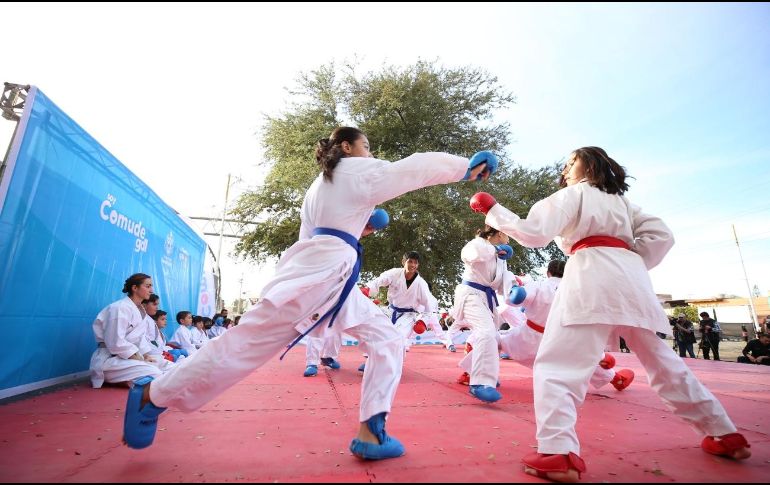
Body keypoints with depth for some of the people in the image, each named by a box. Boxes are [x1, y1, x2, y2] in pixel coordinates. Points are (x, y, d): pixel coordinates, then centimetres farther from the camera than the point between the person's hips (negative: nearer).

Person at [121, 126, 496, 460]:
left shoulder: (321, 183, 28)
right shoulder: (356, 170, 3)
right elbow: (415, 167, 0)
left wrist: (355, 231, 26)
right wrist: (466, 166, 12)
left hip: (331, 277, 10)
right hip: (320, 272, -10)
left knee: (386, 340, 5)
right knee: (249, 342, -4)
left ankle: (370, 434, 5)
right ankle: (153, 395, 17)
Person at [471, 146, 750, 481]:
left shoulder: (572, 194, 11)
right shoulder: (621, 201, 30)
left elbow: (534, 233, -4)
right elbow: (661, 236, 18)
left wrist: (493, 211, 3)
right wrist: (629, 265, 18)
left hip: (592, 276, -7)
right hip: (632, 277, 8)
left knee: (556, 363, -11)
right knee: (663, 362, 23)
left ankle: (558, 453, -24)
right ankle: (725, 435, 34)